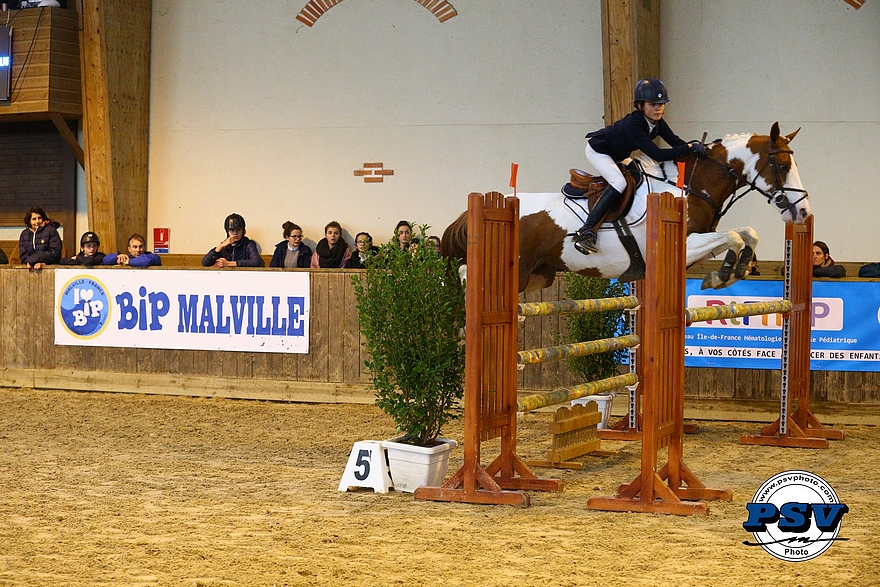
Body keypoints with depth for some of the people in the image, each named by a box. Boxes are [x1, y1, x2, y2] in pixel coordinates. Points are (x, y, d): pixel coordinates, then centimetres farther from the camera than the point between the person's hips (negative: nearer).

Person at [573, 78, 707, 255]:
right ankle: (585, 232, -32)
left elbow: (676, 143, -8)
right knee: (619, 183, -29)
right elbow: (657, 155, -42)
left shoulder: (657, 123, -13)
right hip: (598, 151, -9)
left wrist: (697, 145, -28)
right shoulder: (633, 124, -37)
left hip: (618, 156, 9)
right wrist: (690, 147, -42)